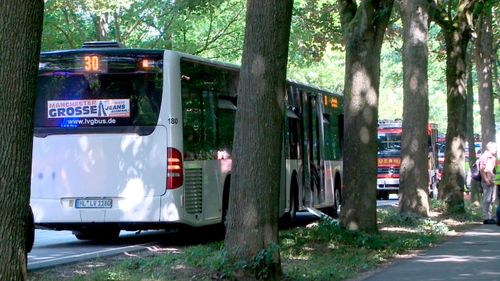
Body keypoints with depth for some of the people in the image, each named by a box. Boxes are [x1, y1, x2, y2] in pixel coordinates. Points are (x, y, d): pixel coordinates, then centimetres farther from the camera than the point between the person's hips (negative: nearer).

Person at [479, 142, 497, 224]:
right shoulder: (484, 156, -10)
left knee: (492, 200, 11)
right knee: (487, 200, -7)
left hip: (492, 181, 9)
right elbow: (481, 169, -17)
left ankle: (490, 217, 18)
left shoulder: (493, 157, 18)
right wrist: (486, 180, -20)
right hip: (487, 181, -9)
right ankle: (486, 218, -4)